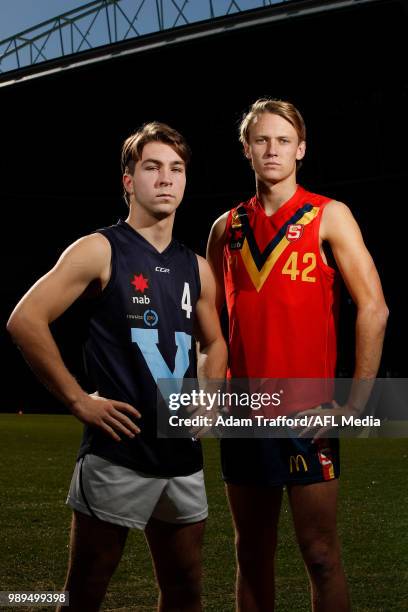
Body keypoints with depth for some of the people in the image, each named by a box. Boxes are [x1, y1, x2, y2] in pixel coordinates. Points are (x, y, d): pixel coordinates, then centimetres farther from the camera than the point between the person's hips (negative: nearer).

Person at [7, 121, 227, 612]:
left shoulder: (196, 269, 12)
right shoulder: (101, 251, -6)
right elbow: (25, 320, -13)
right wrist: (78, 400, -14)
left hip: (183, 457, 6)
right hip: (116, 456, -6)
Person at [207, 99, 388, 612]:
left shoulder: (329, 217, -2)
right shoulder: (226, 228, 11)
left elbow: (373, 308, -7)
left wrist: (356, 402, -12)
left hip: (308, 414, -4)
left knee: (320, 554, -3)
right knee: (252, 555, 11)